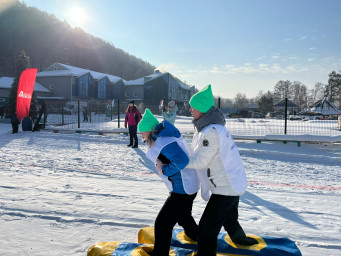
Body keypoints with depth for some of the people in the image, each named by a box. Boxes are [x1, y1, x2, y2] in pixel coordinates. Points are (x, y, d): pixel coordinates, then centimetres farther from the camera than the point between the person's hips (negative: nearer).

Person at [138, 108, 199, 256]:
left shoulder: (164, 142, -26)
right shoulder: (168, 134, 5)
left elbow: (182, 162, -36)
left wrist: (164, 169, -22)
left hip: (182, 190, -11)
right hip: (190, 185, 11)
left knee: (162, 224, -6)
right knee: (183, 216, 34)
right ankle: (195, 236, 59)